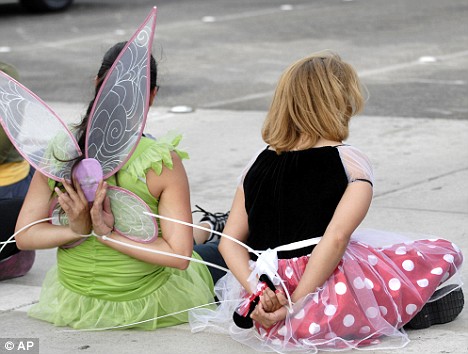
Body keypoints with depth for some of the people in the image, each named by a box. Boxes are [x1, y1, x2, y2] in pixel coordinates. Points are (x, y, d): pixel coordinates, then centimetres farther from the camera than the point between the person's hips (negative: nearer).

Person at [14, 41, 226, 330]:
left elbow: (24, 235, -7)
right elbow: (179, 256, -23)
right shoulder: (163, 161, -23)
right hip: (148, 304, -3)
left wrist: (78, 231, -22)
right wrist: (108, 234, -22)